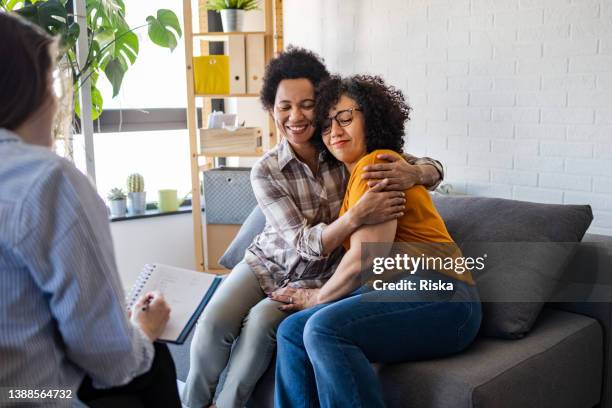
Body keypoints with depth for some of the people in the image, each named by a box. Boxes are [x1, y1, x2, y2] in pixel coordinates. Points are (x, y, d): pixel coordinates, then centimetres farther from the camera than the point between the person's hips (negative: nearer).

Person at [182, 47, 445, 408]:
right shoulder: (265, 172, -16)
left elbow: (434, 168, -11)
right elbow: (304, 243, -23)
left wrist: (412, 173, -37)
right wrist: (356, 217, -42)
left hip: (318, 279, 0)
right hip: (268, 262, 1)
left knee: (261, 320, -27)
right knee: (214, 323, -23)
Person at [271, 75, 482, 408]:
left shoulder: (375, 163, -6)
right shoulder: (354, 174, 23)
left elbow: (366, 255, -14)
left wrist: (317, 298, 0)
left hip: (437, 294, -9)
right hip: (395, 291, 9)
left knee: (324, 328, -29)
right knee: (292, 331, -7)